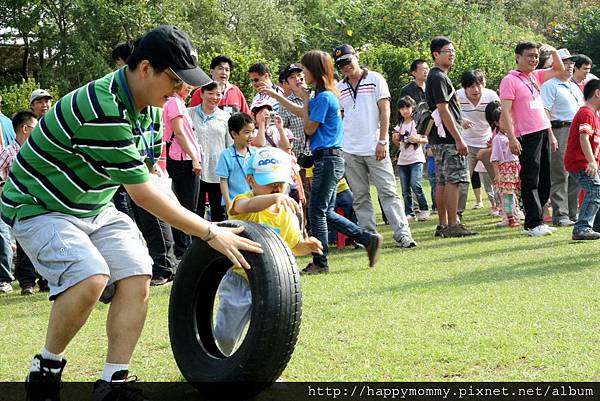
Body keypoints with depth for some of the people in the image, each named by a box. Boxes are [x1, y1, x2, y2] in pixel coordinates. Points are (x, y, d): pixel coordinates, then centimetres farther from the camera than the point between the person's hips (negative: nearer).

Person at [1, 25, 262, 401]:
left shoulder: (148, 108, -1)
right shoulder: (102, 109, -32)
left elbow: (145, 173, 12)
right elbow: (143, 194, -28)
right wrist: (211, 233, -22)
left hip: (94, 207, 9)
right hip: (40, 207, -9)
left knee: (137, 277, -8)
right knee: (91, 278, -29)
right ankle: (46, 369, -8)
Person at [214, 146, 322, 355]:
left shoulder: (286, 213, 3)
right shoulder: (244, 201, -12)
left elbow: (294, 246, 9)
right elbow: (247, 206, -38)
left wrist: (306, 245, -15)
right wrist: (274, 197, -55)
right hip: (238, 279, -3)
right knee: (226, 335, -1)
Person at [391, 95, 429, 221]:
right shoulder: (399, 125, 13)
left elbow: (425, 140, -2)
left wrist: (417, 139, -21)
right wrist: (395, 139, -2)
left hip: (416, 159, -5)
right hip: (403, 160, 5)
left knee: (415, 184, -17)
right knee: (405, 189, 2)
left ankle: (424, 209, -4)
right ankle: (409, 213, 7)